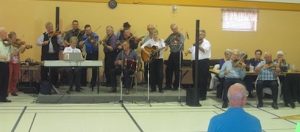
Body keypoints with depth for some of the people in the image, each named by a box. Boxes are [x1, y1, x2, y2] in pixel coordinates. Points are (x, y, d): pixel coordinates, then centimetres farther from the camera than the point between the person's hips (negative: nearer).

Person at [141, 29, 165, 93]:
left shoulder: (161, 41, 2)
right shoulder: (150, 41, 2)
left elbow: (164, 47, -14)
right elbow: (142, 47, -2)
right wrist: (147, 52, -13)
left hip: (159, 59, -1)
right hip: (152, 59, 1)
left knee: (160, 73, -5)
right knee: (152, 73, 3)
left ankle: (160, 88, 3)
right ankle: (153, 88, 13)